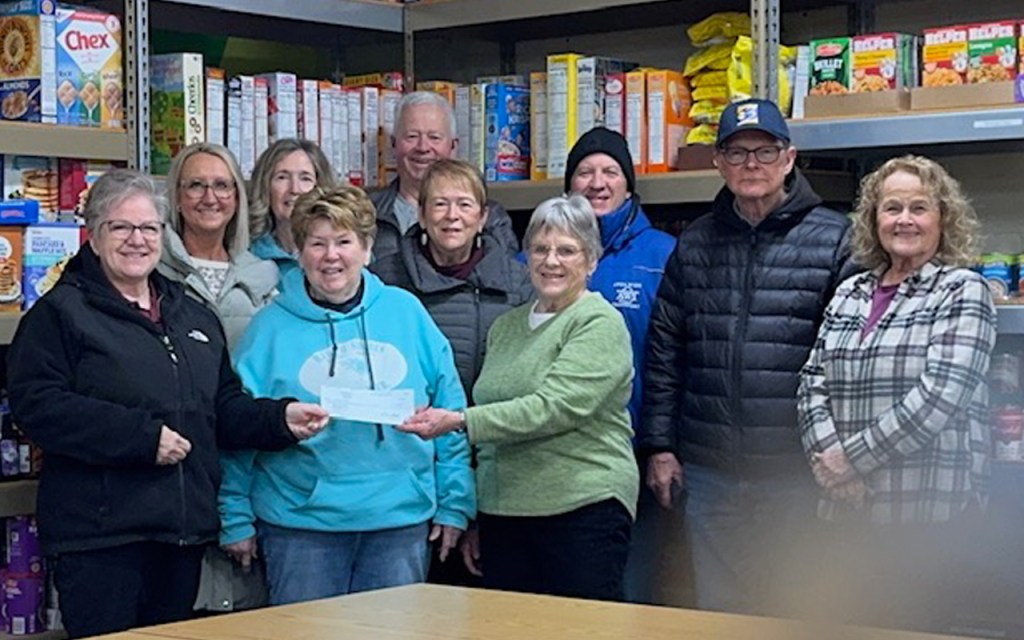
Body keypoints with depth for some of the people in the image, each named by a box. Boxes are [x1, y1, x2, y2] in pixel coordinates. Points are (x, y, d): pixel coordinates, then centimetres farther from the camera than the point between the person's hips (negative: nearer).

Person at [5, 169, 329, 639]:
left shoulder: (195, 317, 20)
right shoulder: (60, 313, -2)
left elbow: (225, 407, 23)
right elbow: (37, 405, -14)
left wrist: (280, 418, 2)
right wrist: (143, 436, -18)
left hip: (184, 528, 7)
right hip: (99, 533, -6)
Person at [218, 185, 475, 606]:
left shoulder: (406, 312, 4)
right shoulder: (271, 327, 1)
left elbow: (449, 413, 7)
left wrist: (455, 504, 4)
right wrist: (237, 519, -1)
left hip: (401, 522, 2)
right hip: (301, 523, -1)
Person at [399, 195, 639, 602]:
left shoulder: (600, 324, -5)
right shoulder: (506, 327, 17)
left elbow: (555, 408, -18)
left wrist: (460, 422, -23)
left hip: (582, 508, -6)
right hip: (503, 514, 7)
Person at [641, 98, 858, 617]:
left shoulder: (834, 240, -2)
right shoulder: (694, 245, 10)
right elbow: (664, 350, 11)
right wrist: (659, 446, 7)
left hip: (796, 474, -3)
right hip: (709, 474, 4)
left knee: (793, 613, 6)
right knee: (714, 610, 11)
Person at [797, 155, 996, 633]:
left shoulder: (962, 291, -3)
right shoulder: (850, 293, 14)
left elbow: (940, 394, -15)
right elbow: (813, 382, 9)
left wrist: (853, 459, -15)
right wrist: (827, 457, -9)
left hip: (930, 510, -5)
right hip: (853, 507, 5)